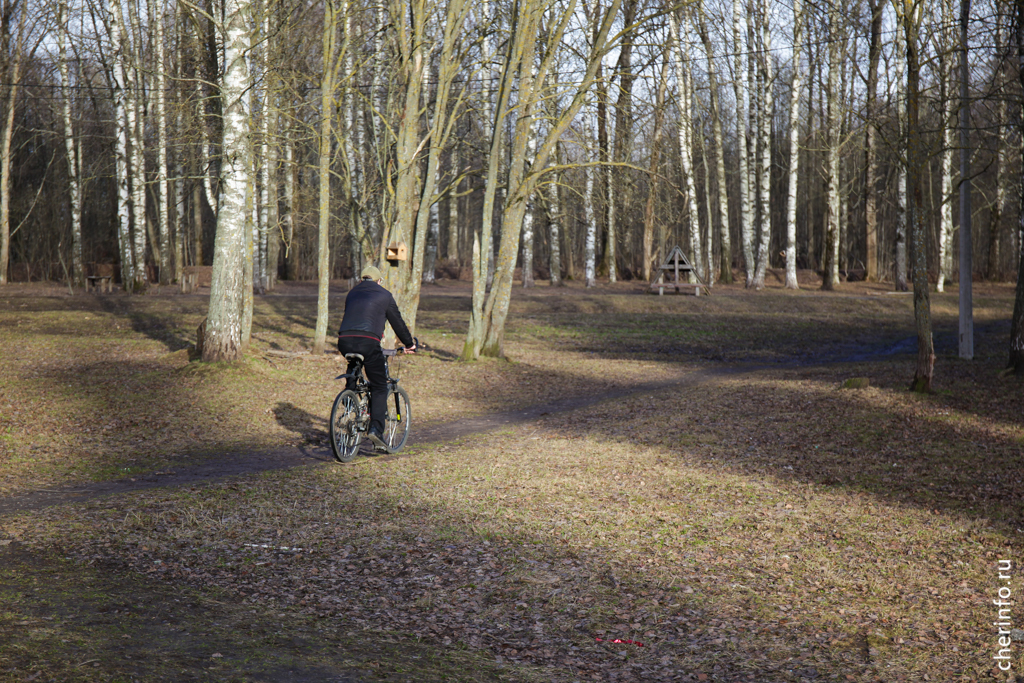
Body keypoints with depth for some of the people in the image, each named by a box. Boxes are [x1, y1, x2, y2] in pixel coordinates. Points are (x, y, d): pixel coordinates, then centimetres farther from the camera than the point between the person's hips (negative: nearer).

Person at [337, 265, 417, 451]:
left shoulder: (352, 293, 26)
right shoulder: (384, 295, 14)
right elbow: (397, 322, 19)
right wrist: (409, 343, 33)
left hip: (345, 341, 4)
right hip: (368, 343, -4)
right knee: (379, 387, 5)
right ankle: (376, 428, -8)